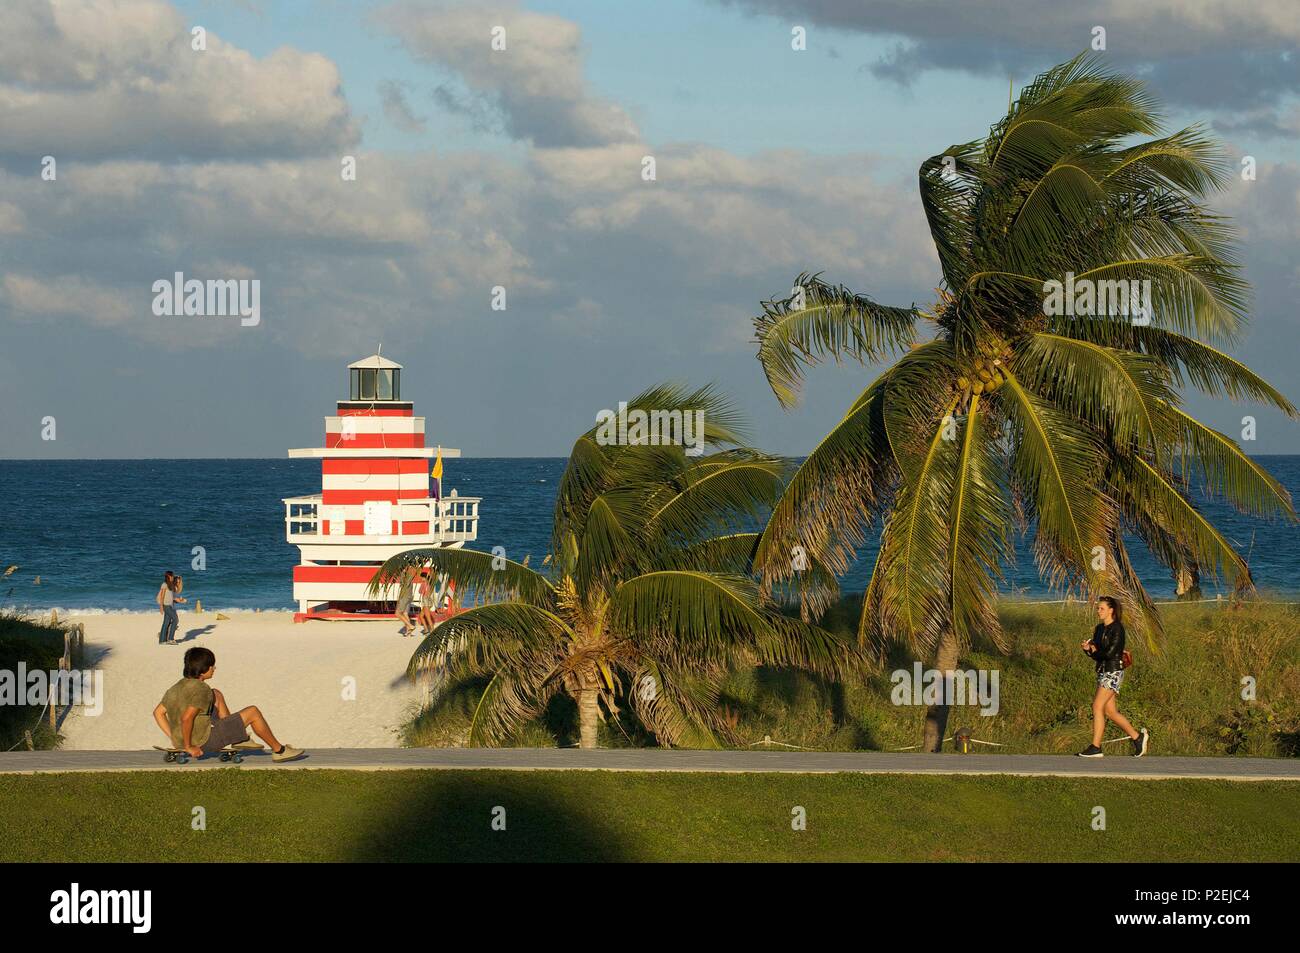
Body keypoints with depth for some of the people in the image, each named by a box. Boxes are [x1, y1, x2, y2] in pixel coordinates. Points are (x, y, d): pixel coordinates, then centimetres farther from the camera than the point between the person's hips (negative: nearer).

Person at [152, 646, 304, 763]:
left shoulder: (176, 688, 7)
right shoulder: (201, 689, -20)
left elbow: (158, 712, 10)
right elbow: (186, 718, -32)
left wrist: (174, 738, 10)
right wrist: (188, 747, -22)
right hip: (204, 742, -9)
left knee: (216, 695, 25)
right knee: (253, 712, 0)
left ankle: (239, 740, 27)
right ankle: (279, 751, 14)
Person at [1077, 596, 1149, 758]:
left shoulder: (1117, 629, -12)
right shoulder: (1099, 628, 13)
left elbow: (1110, 653, -20)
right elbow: (1096, 653, 14)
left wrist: (1094, 650, -3)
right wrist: (1088, 649, -8)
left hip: (1113, 672, -9)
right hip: (1102, 671, 9)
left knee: (1097, 707, -13)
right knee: (1110, 711, 9)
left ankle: (1096, 747, -11)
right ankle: (1137, 736, 21)